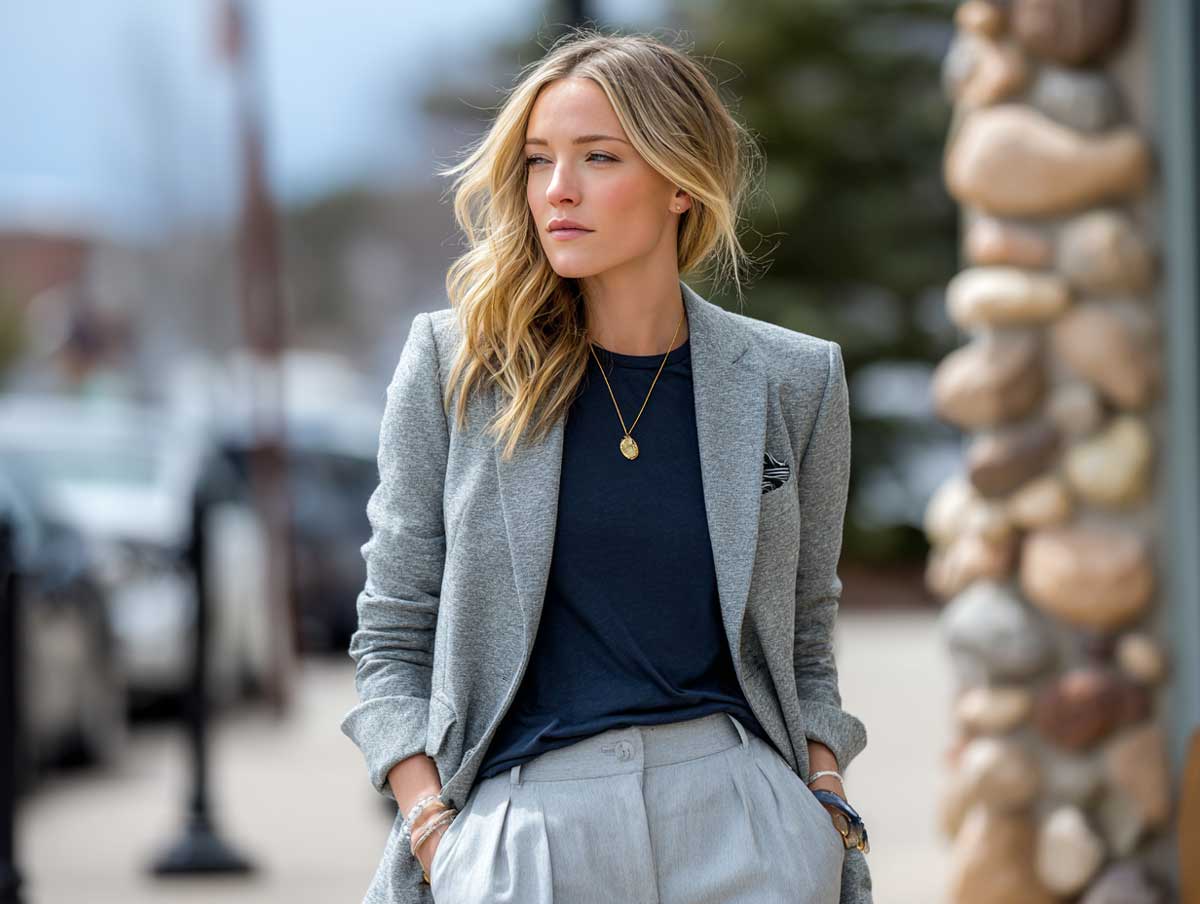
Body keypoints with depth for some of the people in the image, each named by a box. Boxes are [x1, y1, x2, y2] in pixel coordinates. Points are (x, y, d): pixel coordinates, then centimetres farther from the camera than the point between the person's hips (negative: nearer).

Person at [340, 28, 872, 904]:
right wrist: (433, 830, -7)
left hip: (736, 818, 1)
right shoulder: (453, 365, 3)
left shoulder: (790, 382, 6)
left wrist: (829, 811, 0)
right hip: (520, 818, -1)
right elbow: (393, 641, 5)